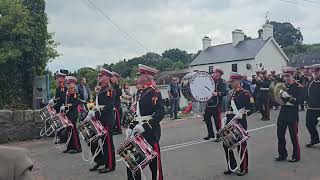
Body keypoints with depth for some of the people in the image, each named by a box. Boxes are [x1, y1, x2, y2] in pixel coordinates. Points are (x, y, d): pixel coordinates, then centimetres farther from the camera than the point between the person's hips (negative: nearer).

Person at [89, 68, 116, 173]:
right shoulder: (100, 90, 16)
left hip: (107, 121, -9)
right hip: (99, 120, 9)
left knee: (107, 143, 0)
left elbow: (110, 105, -23)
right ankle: (99, 161, 28)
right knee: (93, 141, 13)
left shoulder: (110, 90, -12)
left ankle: (110, 166, 12)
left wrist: (98, 112, -28)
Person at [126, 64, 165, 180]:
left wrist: (145, 126, -30)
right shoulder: (141, 93, 12)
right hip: (139, 132, 8)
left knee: (154, 162, 5)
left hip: (150, 132, -8)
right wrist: (131, 126, 5)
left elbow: (160, 113, -24)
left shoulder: (155, 93, -13)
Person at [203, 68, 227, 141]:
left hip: (217, 104, -7)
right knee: (206, 117, 11)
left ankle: (219, 136, 13)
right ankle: (211, 134, 26)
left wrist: (217, 93, -37)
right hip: (209, 102, 7)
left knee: (217, 120, -1)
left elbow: (225, 92, -22)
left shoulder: (221, 82, -9)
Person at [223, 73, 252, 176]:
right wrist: (227, 115, 13)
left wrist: (242, 113, -26)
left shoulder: (245, 94, -9)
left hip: (240, 123, -7)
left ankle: (243, 168, 19)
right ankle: (231, 166, 23)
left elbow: (250, 109, -11)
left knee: (241, 146, 3)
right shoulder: (231, 94, 13)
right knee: (226, 144, 8)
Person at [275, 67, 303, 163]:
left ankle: (296, 156, 19)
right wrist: (280, 95, -8)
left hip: (292, 114, -6)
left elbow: (300, 100, -17)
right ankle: (282, 155, 21)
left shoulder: (298, 86, -8)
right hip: (283, 113, 6)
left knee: (294, 136, 5)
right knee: (280, 134, 9)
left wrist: (288, 96, -26)